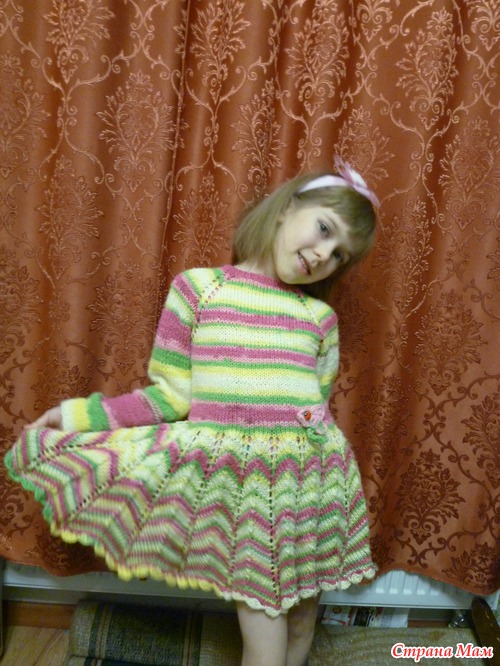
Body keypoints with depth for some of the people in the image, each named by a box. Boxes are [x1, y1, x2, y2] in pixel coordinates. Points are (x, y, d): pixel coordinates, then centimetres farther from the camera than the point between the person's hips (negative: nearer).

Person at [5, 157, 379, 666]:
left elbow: (315, 408, 9)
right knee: (258, 599, 4)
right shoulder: (197, 286, -3)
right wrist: (79, 414, -5)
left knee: (300, 600, 15)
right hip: (230, 473, -2)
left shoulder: (320, 316, 4)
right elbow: (172, 397, -2)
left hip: (302, 476, 3)